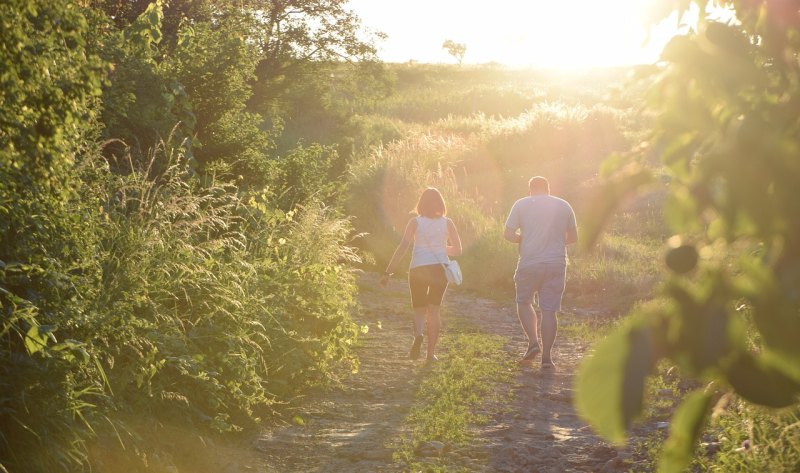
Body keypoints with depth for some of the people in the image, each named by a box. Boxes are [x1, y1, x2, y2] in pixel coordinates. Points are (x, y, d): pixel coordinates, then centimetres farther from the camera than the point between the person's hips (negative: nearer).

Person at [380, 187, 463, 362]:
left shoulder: (415, 222, 1)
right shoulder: (447, 223, 6)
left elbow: (403, 247, -8)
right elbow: (457, 250, 9)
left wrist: (388, 272, -9)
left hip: (418, 269, -1)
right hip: (440, 269, 1)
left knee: (419, 310, 12)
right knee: (434, 310, 13)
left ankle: (418, 335, -20)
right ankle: (431, 352, 6)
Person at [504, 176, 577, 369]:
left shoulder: (521, 204, 1)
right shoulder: (564, 206, 7)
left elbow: (508, 234, -3)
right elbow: (573, 237, 12)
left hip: (529, 263, -2)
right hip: (556, 264, 2)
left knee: (524, 302, 18)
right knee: (549, 310, 3)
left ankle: (533, 342, 2)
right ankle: (546, 356, 3)